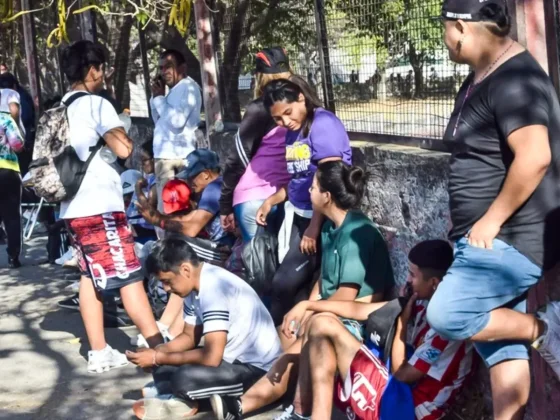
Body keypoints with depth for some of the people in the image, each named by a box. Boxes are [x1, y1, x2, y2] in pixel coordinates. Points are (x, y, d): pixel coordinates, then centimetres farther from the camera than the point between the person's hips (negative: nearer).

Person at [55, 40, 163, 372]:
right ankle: (160, 348, -6)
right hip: (100, 203, -8)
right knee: (128, 275, -7)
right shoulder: (97, 104, -9)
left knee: (91, 276, 10)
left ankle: (99, 353, 11)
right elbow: (124, 149, -17)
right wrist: (124, 135, 3)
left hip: (73, 205, 8)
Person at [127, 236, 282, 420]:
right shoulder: (195, 287, 4)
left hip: (257, 368, -10)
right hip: (234, 357, 10)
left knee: (184, 378, -30)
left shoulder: (213, 288, -25)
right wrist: (155, 353, -2)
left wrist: (158, 358, -18)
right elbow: (190, 337, 16)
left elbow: (211, 357, -29)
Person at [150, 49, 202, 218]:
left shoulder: (188, 87, -7)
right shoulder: (176, 90, 22)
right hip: (166, 156, 10)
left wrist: (159, 99, -7)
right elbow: (159, 121, 26)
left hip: (176, 157, -10)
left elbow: (177, 121, -20)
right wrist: (155, 97, 13)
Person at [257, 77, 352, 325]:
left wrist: (314, 227, -19)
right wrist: (271, 201, 6)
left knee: (284, 282, -5)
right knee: (297, 283, 4)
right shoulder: (291, 132, 10)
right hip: (298, 215, 7)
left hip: (322, 219, -7)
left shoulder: (323, 124, -15)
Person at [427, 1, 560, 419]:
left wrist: (492, 220, -22)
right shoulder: (480, 78, 14)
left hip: (514, 238, -10)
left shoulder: (513, 79, -18)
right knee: (499, 343, 10)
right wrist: (480, 226, 17)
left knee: (447, 315, -17)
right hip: (489, 240, 10)